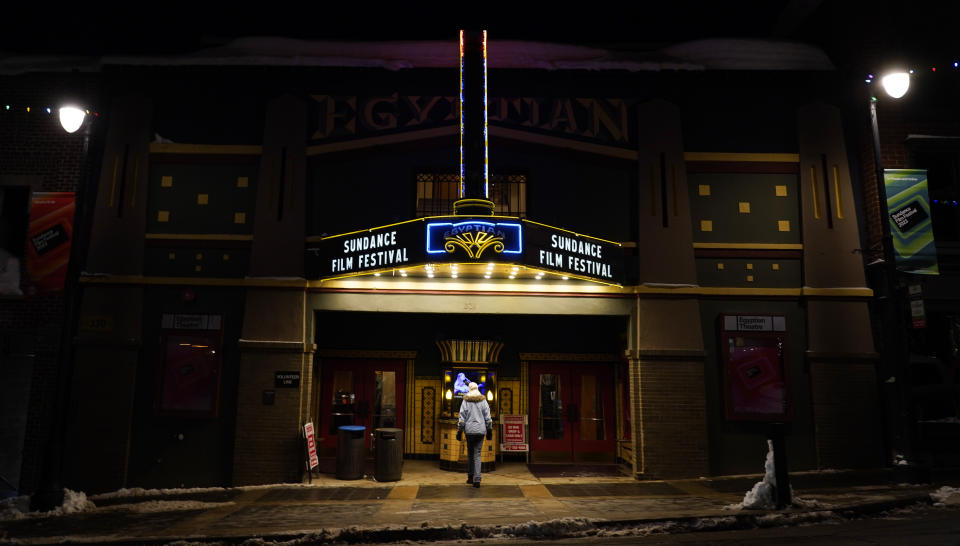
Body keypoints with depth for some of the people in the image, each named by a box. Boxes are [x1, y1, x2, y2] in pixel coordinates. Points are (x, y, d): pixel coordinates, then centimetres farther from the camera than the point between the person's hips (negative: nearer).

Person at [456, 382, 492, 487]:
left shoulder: (465, 401, -1)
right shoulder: (483, 401, 3)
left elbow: (462, 418, -2)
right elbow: (488, 417, 5)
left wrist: (459, 431, 4)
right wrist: (489, 430, 12)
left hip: (469, 430, -1)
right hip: (480, 430, 1)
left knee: (470, 453, 13)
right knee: (477, 454, 1)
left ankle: (470, 477, 18)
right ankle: (477, 479, -8)